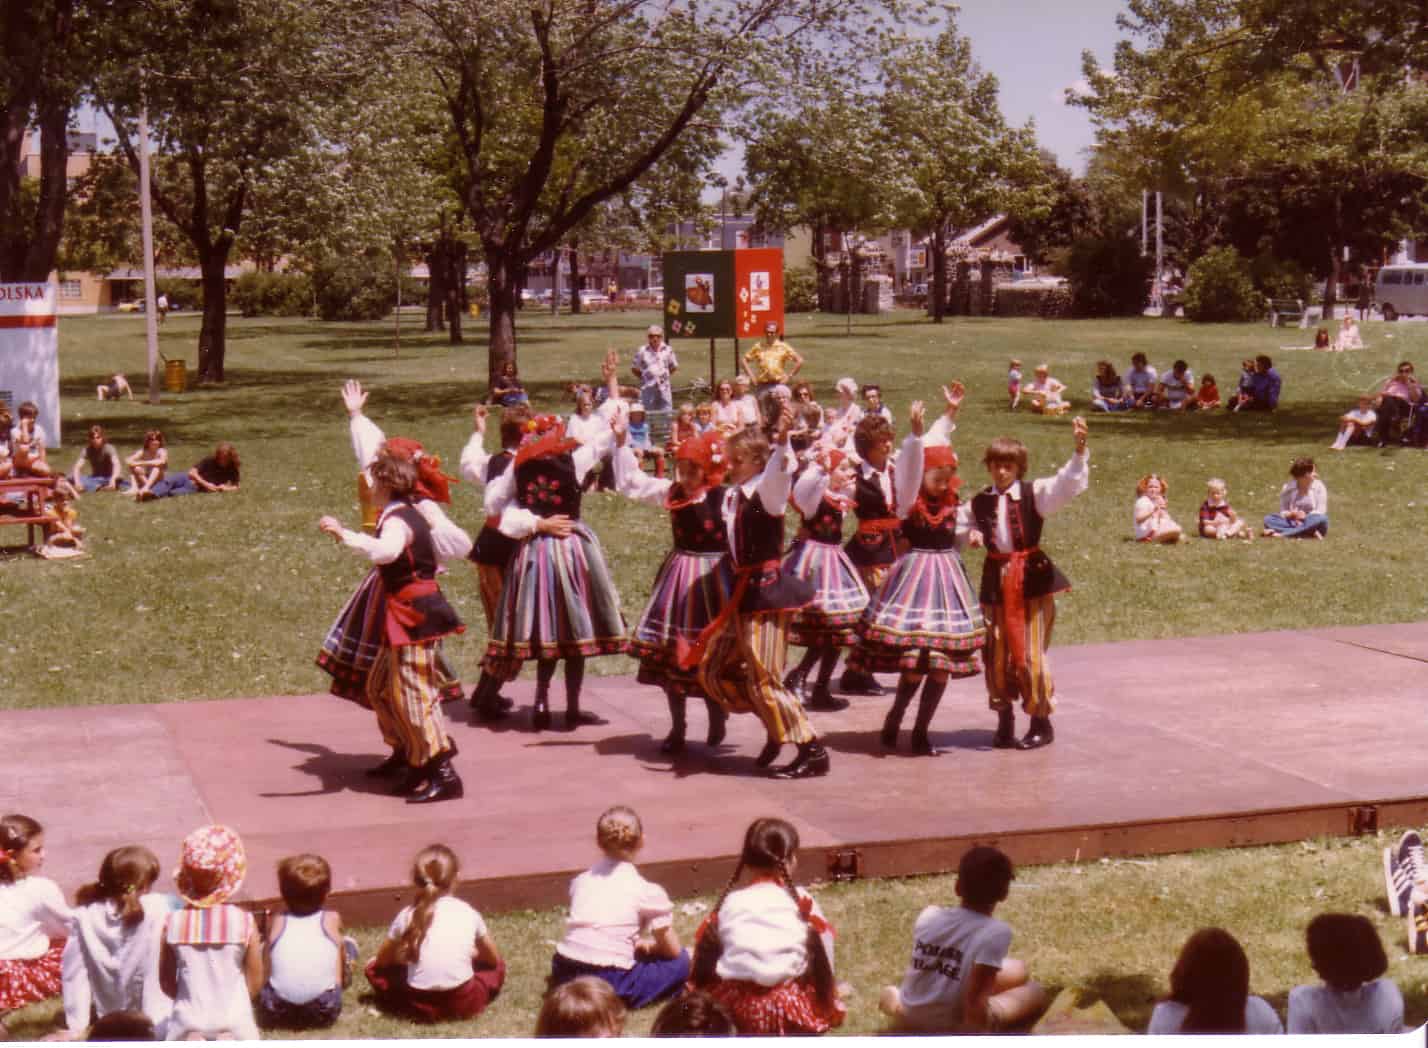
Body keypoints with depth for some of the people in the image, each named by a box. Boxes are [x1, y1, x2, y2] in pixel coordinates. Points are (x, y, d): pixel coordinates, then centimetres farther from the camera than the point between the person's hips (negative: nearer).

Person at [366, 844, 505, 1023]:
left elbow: (383, 960, 15)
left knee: (374, 967, 21)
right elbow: (492, 959, 18)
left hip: (420, 1005, -1)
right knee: (496, 965, 29)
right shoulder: (468, 912, 5)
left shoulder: (407, 915, 3)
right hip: (464, 1003, 1)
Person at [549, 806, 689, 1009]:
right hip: (609, 983, -5)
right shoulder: (647, 891, -1)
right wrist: (645, 946, 27)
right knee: (680, 962, 11)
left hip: (564, 976, 6)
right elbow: (672, 950, 7)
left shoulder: (582, 880, 13)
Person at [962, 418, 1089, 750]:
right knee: (996, 654, 6)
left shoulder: (1034, 493, -1)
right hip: (995, 579, 3)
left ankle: (1042, 722, 9)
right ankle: (1004, 720, 20)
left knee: (1030, 654, -4)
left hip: (1031, 577, -3)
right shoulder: (979, 502, 8)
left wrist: (1079, 449, -30)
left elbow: (1068, 484, -16)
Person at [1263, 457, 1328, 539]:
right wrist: (1290, 515, -23)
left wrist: (1305, 516, -26)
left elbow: (1321, 511, -8)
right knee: (1268, 519, -25)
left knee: (1321, 519, -37)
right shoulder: (1288, 488, 1)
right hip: (1293, 522, 1)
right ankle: (1310, 532, -39)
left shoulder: (1319, 486, -2)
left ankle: (1281, 535, -41)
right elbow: (1283, 511, 0)